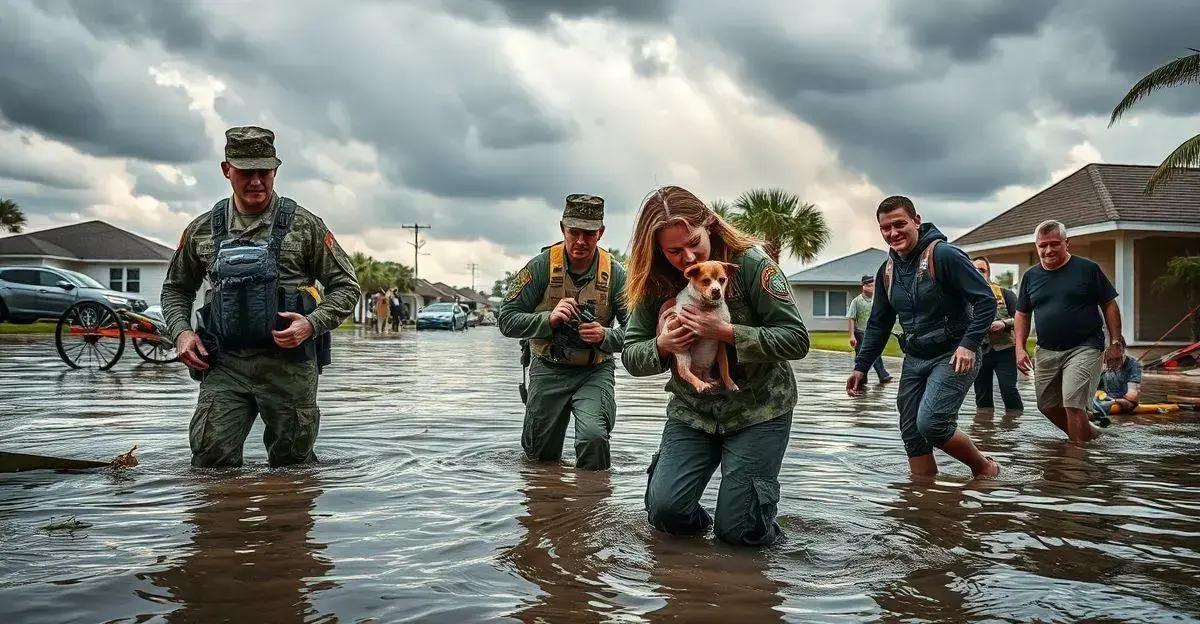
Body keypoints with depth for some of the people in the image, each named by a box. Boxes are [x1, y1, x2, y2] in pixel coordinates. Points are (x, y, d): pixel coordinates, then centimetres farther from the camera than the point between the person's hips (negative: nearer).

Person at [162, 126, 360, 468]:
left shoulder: (305, 226, 1)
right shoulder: (202, 230, 10)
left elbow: (345, 287, 3)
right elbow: (176, 289, 22)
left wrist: (312, 324, -14)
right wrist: (181, 332, 3)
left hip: (289, 363, -2)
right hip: (225, 364, 2)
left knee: (292, 463, 7)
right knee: (210, 458, -6)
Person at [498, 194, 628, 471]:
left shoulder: (615, 273, -9)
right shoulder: (541, 266, -11)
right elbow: (507, 321, -11)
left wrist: (605, 336, -28)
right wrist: (549, 319, -26)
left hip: (596, 371, -1)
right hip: (548, 369, 1)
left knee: (594, 436, -27)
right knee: (540, 456, 13)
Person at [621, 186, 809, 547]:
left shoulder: (750, 262, -16)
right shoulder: (655, 283, -5)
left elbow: (797, 340, -18)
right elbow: (630, 357, 0)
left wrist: (726, 332, -28)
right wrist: (662, 345, -22)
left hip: (758, 408, -3)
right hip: (691, 409, 3)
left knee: (738, 530, -7)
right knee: (665, 511, -12)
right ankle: (699, 521, 22)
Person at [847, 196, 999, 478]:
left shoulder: (944, 255, -14)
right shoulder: (887, 271, 9)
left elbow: (986, 301, -15)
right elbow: (878, 325, 17)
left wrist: (969, 344, -25)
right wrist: (861, 366, 11)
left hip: (953, 358, -7)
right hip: (914, 360, 7)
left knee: (931, 423, -22)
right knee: (912, 436, 5)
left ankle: (984, 468, 3)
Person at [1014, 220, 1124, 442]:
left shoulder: (1087, 269, -3)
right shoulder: (1031, 276, 8)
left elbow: (1110, 306, 1)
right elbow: (1022, 314, 14)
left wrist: (1115, 343, -4)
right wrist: (1020, 348, 4)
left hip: (1084, 349, -5)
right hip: (1046, 352, 5)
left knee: (1073, 405, -15)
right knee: (1047, 406, 12)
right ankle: (1088, 433, 33)